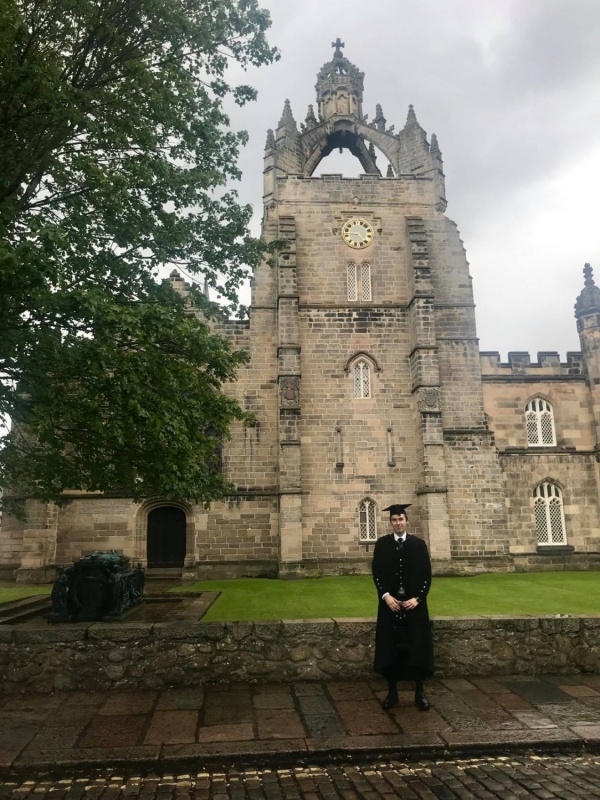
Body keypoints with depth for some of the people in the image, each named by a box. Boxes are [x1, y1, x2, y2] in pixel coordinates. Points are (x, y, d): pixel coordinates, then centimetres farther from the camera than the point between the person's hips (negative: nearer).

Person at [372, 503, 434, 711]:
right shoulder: (382, 544, 0)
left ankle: (419, 692, 18)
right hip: (390, 603, 0)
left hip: (414, 603, 0)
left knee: (417, 647, 5)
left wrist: (417, 598, -11)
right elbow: (376, 573, -1)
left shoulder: (419, 544, 0)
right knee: (390, 647, 5)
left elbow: (427, 574, -1)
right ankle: (392, 692, 17)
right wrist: (386, 596, -14)